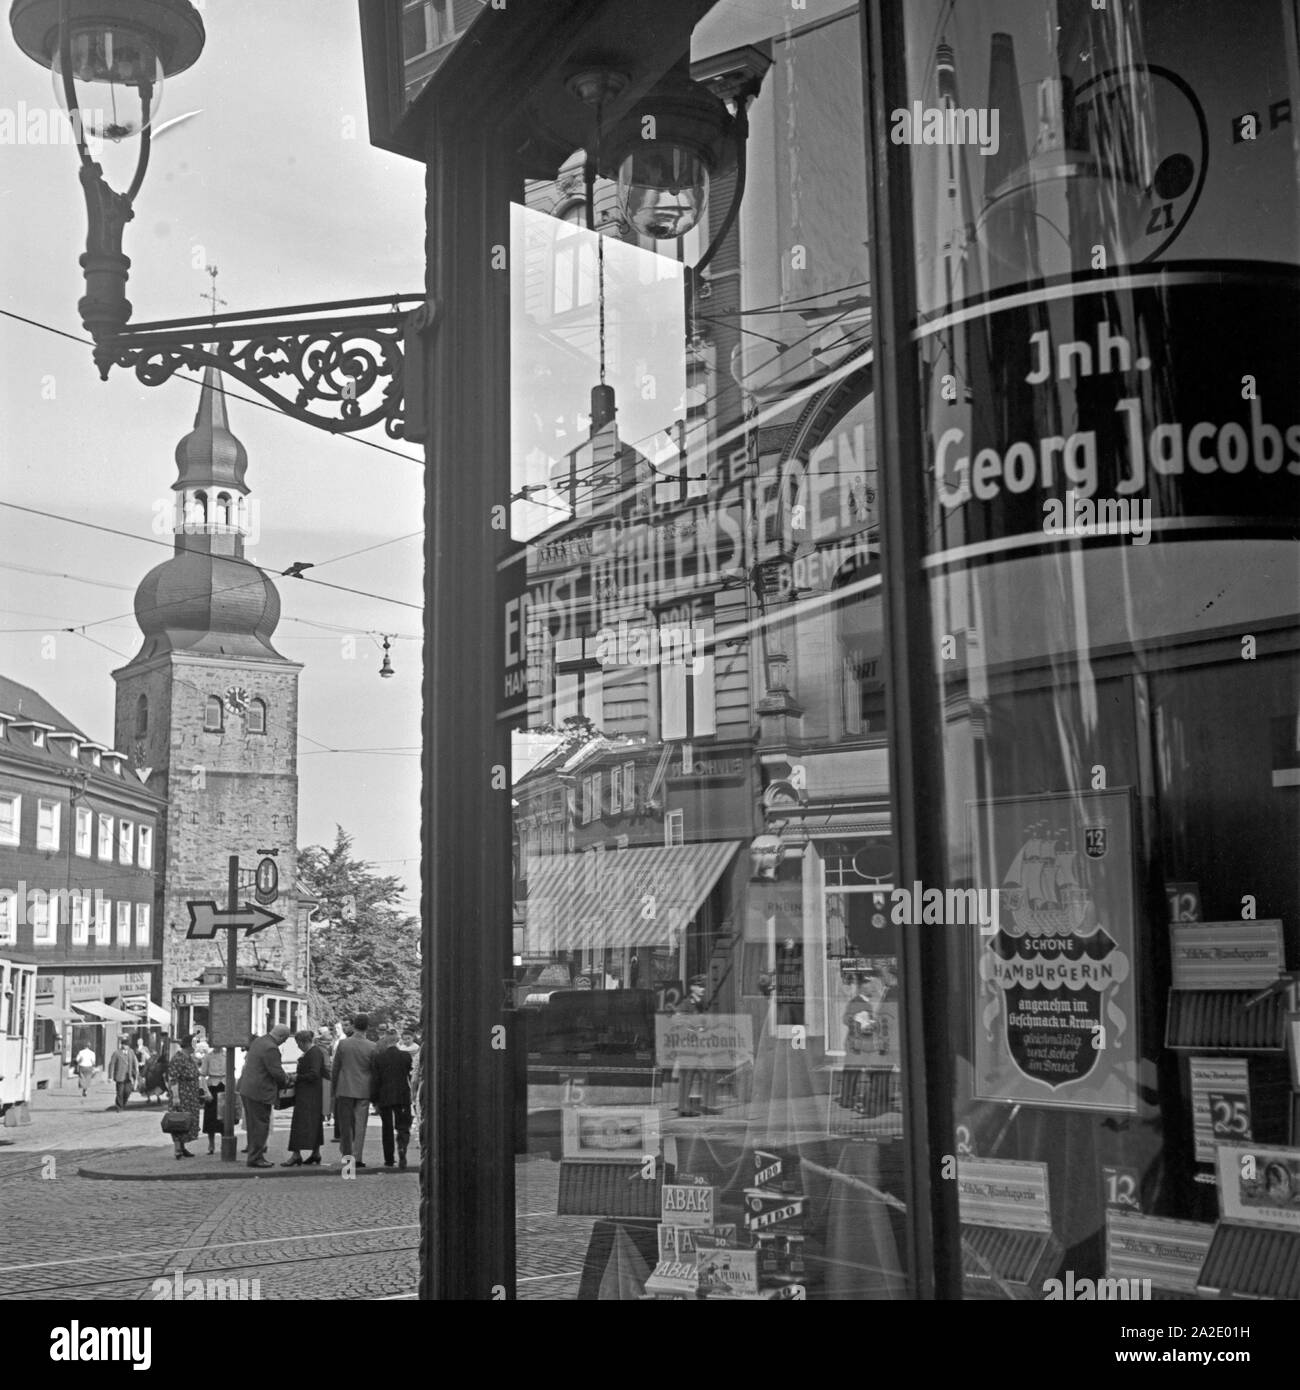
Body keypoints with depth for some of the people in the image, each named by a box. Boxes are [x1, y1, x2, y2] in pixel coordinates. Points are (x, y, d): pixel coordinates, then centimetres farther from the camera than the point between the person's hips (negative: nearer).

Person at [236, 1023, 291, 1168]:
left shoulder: (258, 1041, 11)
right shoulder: (271, 1049, -20)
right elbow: (276, 1071, -20)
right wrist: (286, 1080, 1)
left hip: (247, 1089, 10)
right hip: (259, 1091, -10)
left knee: (253, 1124, 15)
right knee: (261, 1125, -2)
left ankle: (254, 1156, 22)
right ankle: (255, 1158, 1)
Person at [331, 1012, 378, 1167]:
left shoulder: (343, 1044, -5)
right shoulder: (371, 1047, -7)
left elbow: (335, 1068, 0)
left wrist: (334, 1088, 12)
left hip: (344, 1089, 0)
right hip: (363, 1090, 0)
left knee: (345, 1124, 11)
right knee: (360, 1124, 4)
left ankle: (346, 1155, 13)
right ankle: (356, 1158, 1)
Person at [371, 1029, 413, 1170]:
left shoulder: (379, 1057, -5)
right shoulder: (406, 1056, -4)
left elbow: (376, 1080, -3)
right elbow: (409, 1076, 4)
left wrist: (375, 1100, 3)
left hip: (384, 1097, 0)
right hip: (402, 1096, 0)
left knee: (387, 1128, 11)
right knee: (403, 1126, 5)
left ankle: (389, 1159, 13)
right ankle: (402, 1148, -23)